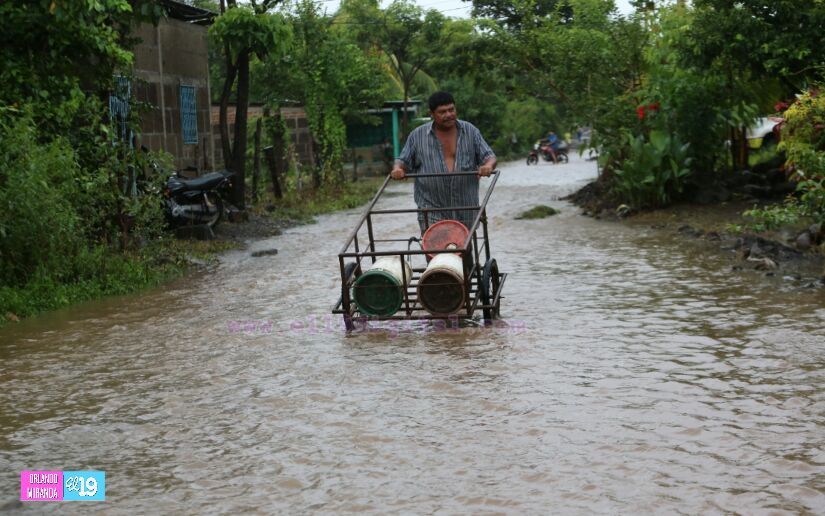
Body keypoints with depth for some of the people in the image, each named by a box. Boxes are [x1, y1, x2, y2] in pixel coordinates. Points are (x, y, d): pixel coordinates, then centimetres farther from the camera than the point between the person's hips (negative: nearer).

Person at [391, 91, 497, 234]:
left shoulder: (470, 131, 4)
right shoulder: (418, 135, 3)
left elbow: (489, 155, 5)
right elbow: (404, 161, 11)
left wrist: (488, 165, -18)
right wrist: (397, 169, -12)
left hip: (465, 208, 2)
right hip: (432, 209, -2)